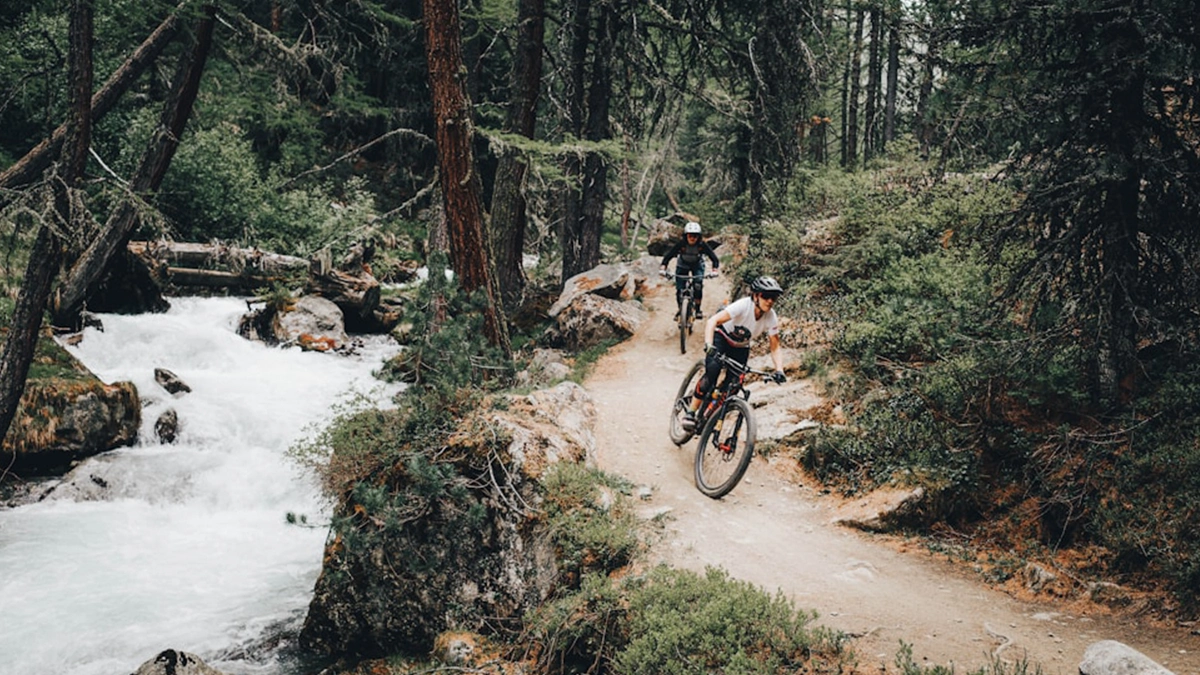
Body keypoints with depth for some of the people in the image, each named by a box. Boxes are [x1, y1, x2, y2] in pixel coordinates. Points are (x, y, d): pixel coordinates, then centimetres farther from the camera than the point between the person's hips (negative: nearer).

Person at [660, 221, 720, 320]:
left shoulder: (702, 245, -29)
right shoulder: (680, 244, -29)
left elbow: (714, 257, -29)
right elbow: (668, 256, -27)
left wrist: (715, 269, -46)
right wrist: (663, 268, -42)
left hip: (697, 266, 0)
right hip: (683, 266, 0)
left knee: (698, 286, -20)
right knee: (680, 289, -6)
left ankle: (697, 309, -6)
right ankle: (679, 310, 16)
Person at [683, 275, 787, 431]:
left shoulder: (771, 318, -21)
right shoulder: (743, 306, -34)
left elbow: (775, 348, -13)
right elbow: (713, 321, -42)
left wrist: (779, 371, -29)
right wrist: (708, 346, -56)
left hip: (741, 347, 4)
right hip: (722, 337, -4)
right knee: (712, 373, -26)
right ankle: (690, 413, -17)